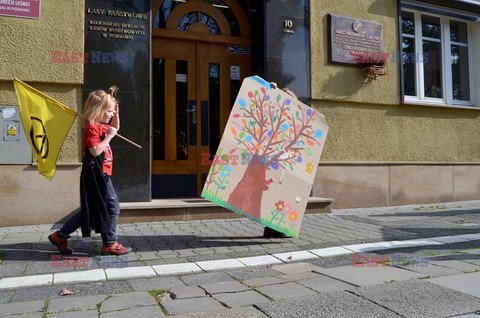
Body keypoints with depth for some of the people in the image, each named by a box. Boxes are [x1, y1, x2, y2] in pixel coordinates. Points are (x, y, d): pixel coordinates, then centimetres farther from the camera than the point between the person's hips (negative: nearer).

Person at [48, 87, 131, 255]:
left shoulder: (101, 126, 15)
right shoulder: (91, 128, -15)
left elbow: (115, 128, 34)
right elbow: (96, 150, -25)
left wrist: (116, 114, 18)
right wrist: (109, 136, -19)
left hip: (101, 174, 11)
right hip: (97, 173, -11)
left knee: (91, 209, 16)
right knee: (113, 206, -3)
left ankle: (61, 235, 24)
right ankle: (109, 244, 8)